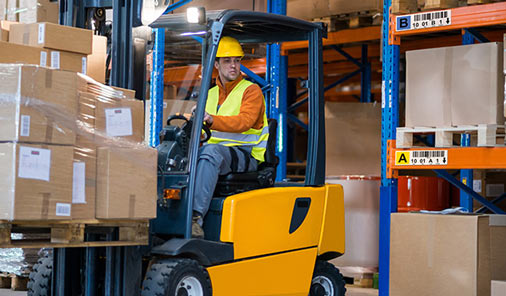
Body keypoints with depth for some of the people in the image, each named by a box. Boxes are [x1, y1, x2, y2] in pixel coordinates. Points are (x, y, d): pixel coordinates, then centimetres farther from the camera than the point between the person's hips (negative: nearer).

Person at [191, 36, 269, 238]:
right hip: (215, 148, 6)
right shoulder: (210, 94, 22)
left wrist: (212, 120, -34)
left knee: (211, 152, -38)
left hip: (245, 155, -6)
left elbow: (244, 122, -18)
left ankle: (196, 216, -49)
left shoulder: (251, 91, 1)